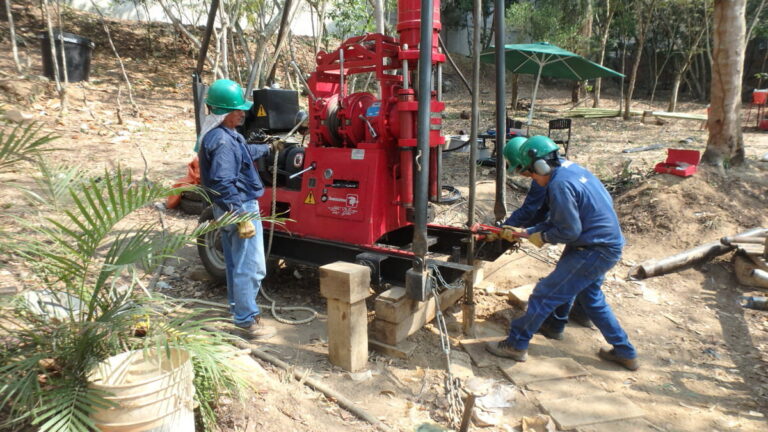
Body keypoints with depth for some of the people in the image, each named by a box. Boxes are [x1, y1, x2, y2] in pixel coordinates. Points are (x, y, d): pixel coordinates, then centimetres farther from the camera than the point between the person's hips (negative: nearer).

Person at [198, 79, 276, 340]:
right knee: (251, 267, -5)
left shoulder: (228, 136, 12)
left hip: (227, 210, 11)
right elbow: (223, 183, -27)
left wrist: (268, 148, 47)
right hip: (239, 208, -11)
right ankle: (247, 319, 3)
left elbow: (246, 152, 33)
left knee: (236, 264, 21)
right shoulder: (223, 142, -21)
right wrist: (242, 218, -28)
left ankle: (238, 308, 34)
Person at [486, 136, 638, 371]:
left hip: (594, 251, -10)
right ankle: (624, 353, 36)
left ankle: (516, 345, 9)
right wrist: (526, 232, 13)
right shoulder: (572, 169, 9)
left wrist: (543, 237, -4)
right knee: (591, 298, 25)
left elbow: (570, 231, -21)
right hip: (609, 244, 10)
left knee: (545, 294, -3)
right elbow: (559, 219, 15)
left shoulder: (560, 185, -23)